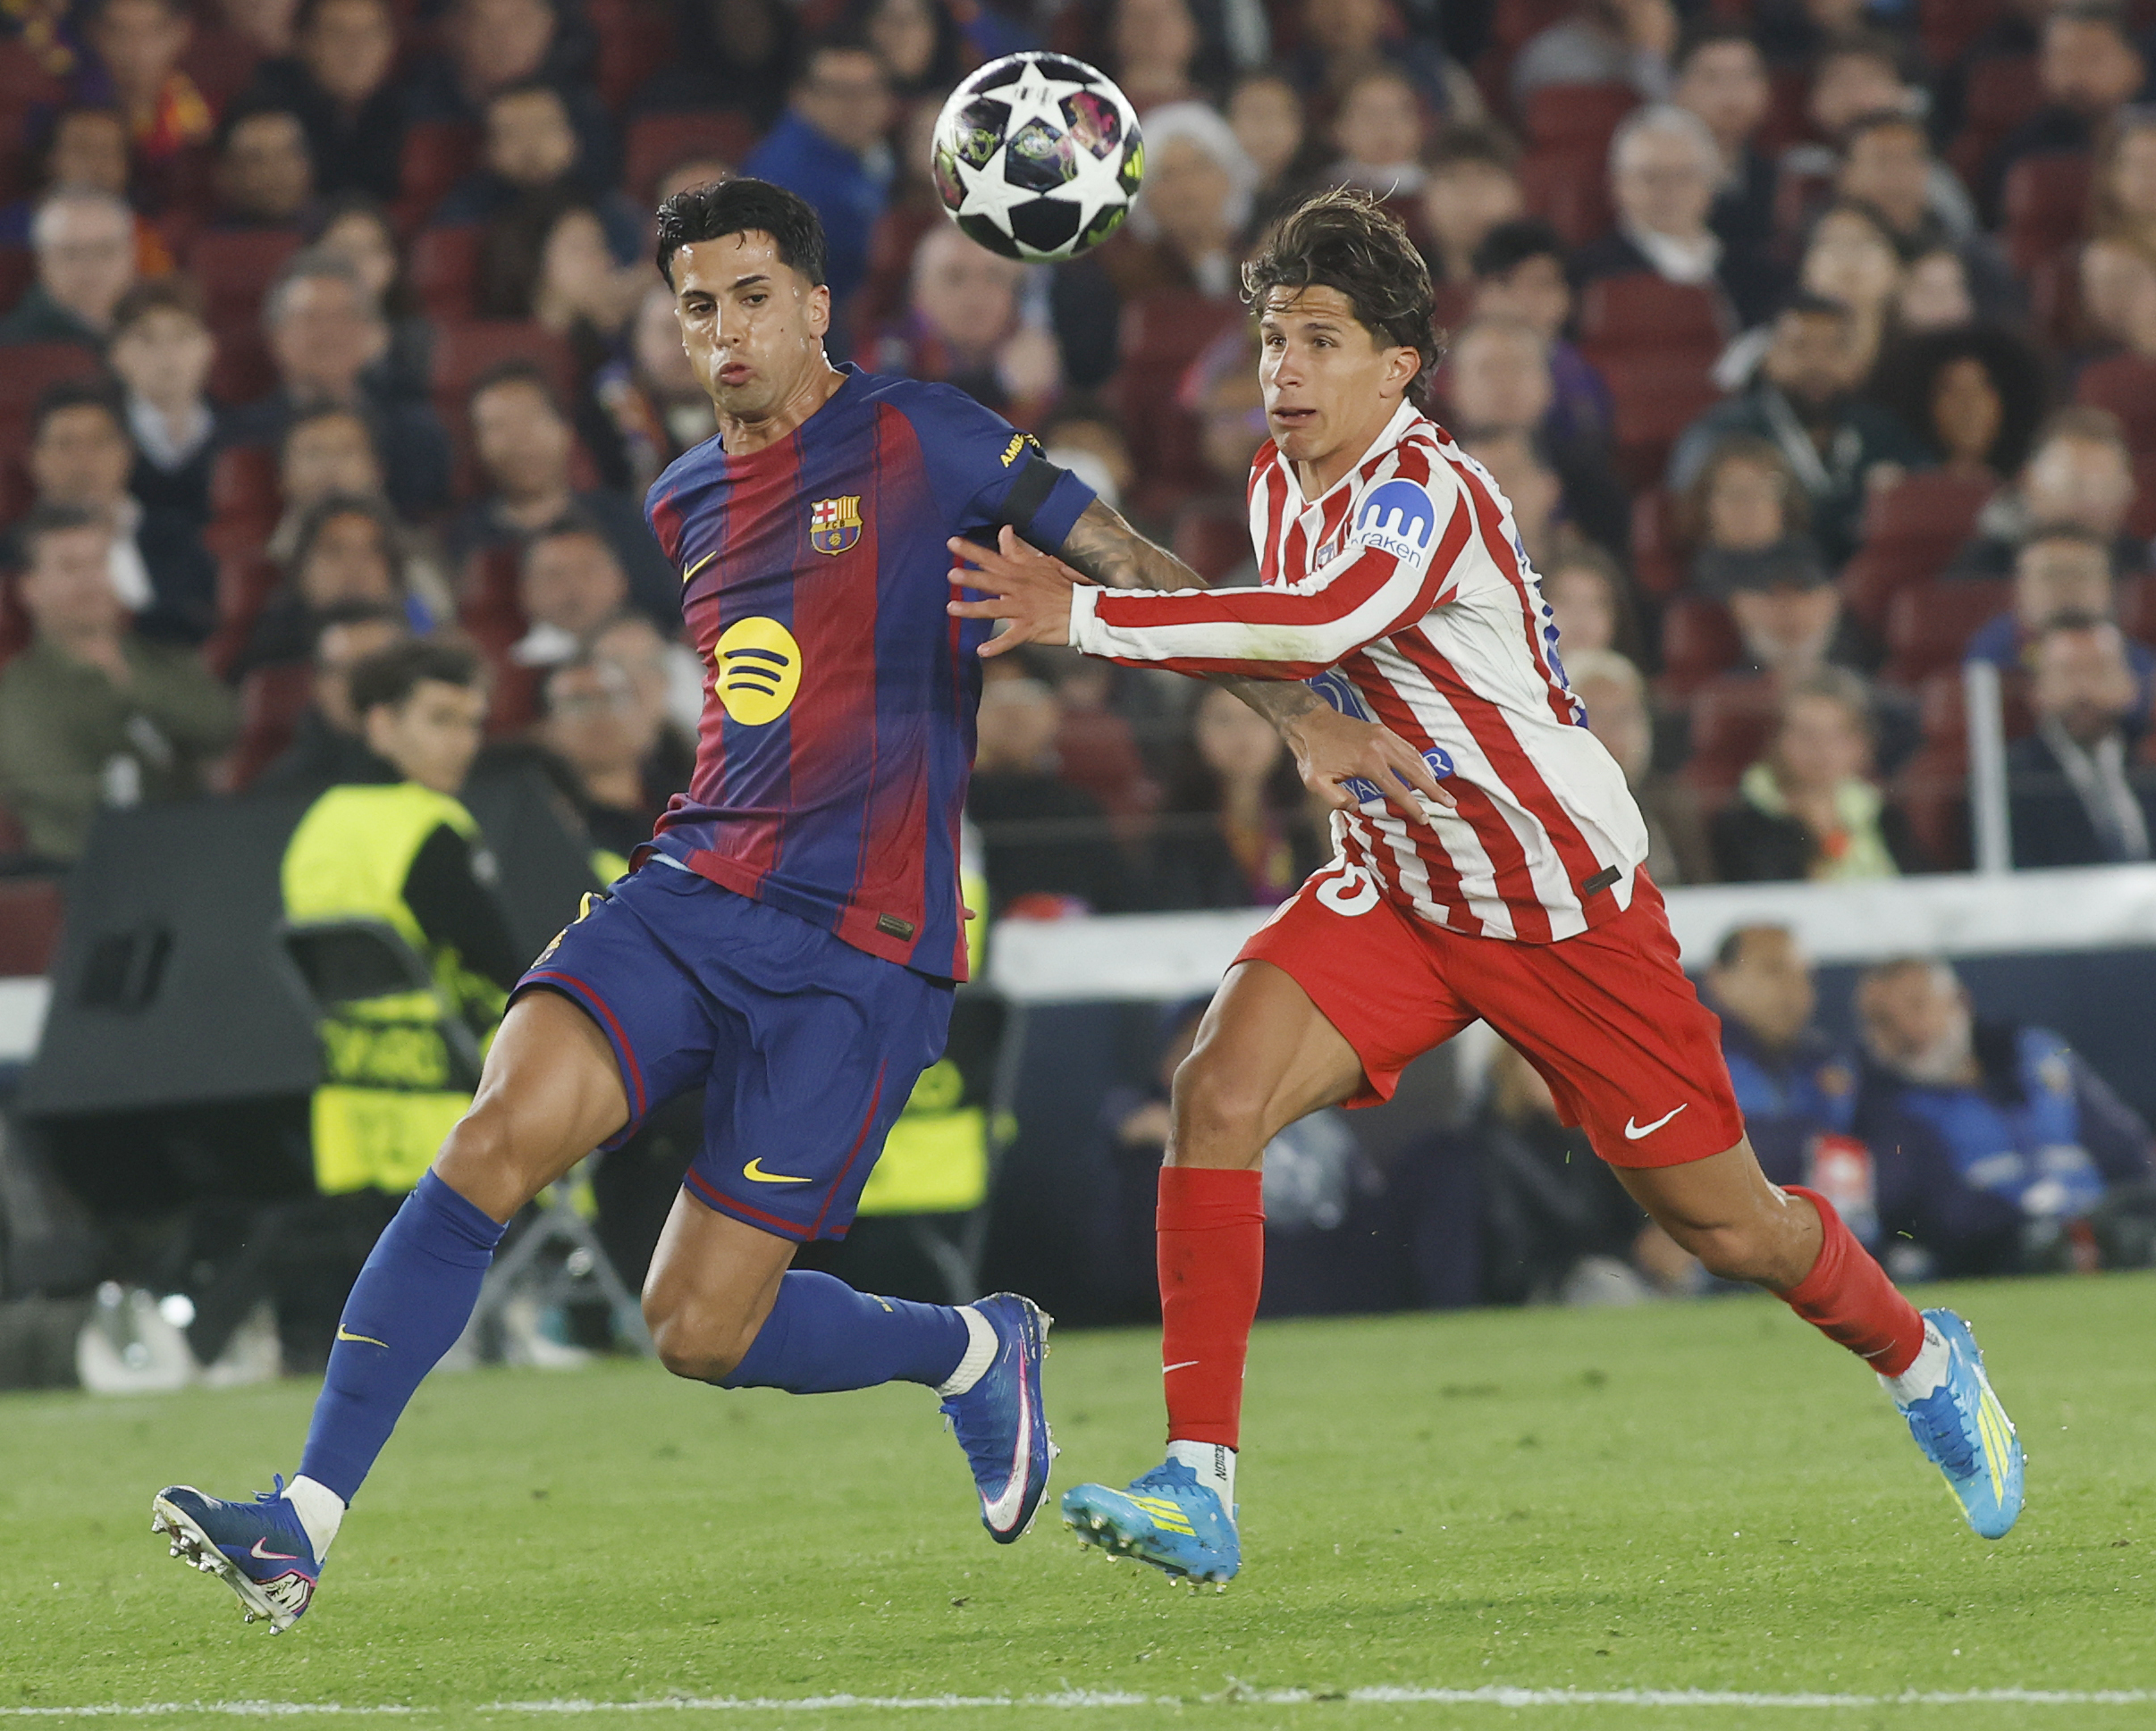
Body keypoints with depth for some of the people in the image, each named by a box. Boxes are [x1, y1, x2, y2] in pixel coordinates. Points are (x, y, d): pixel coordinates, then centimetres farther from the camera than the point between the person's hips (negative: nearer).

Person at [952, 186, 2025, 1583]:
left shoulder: (1424, 490, -25)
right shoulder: (1283, 483, 1)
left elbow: (1315, 628, -46)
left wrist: (1086, 615, -48)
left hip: (1571, 902, -6)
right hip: (1397, 888, 6)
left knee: (1726, 1227, 4)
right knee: (1218, 1091, -20)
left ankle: (1924, 1360, 37)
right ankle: (1197, 1490, -21)